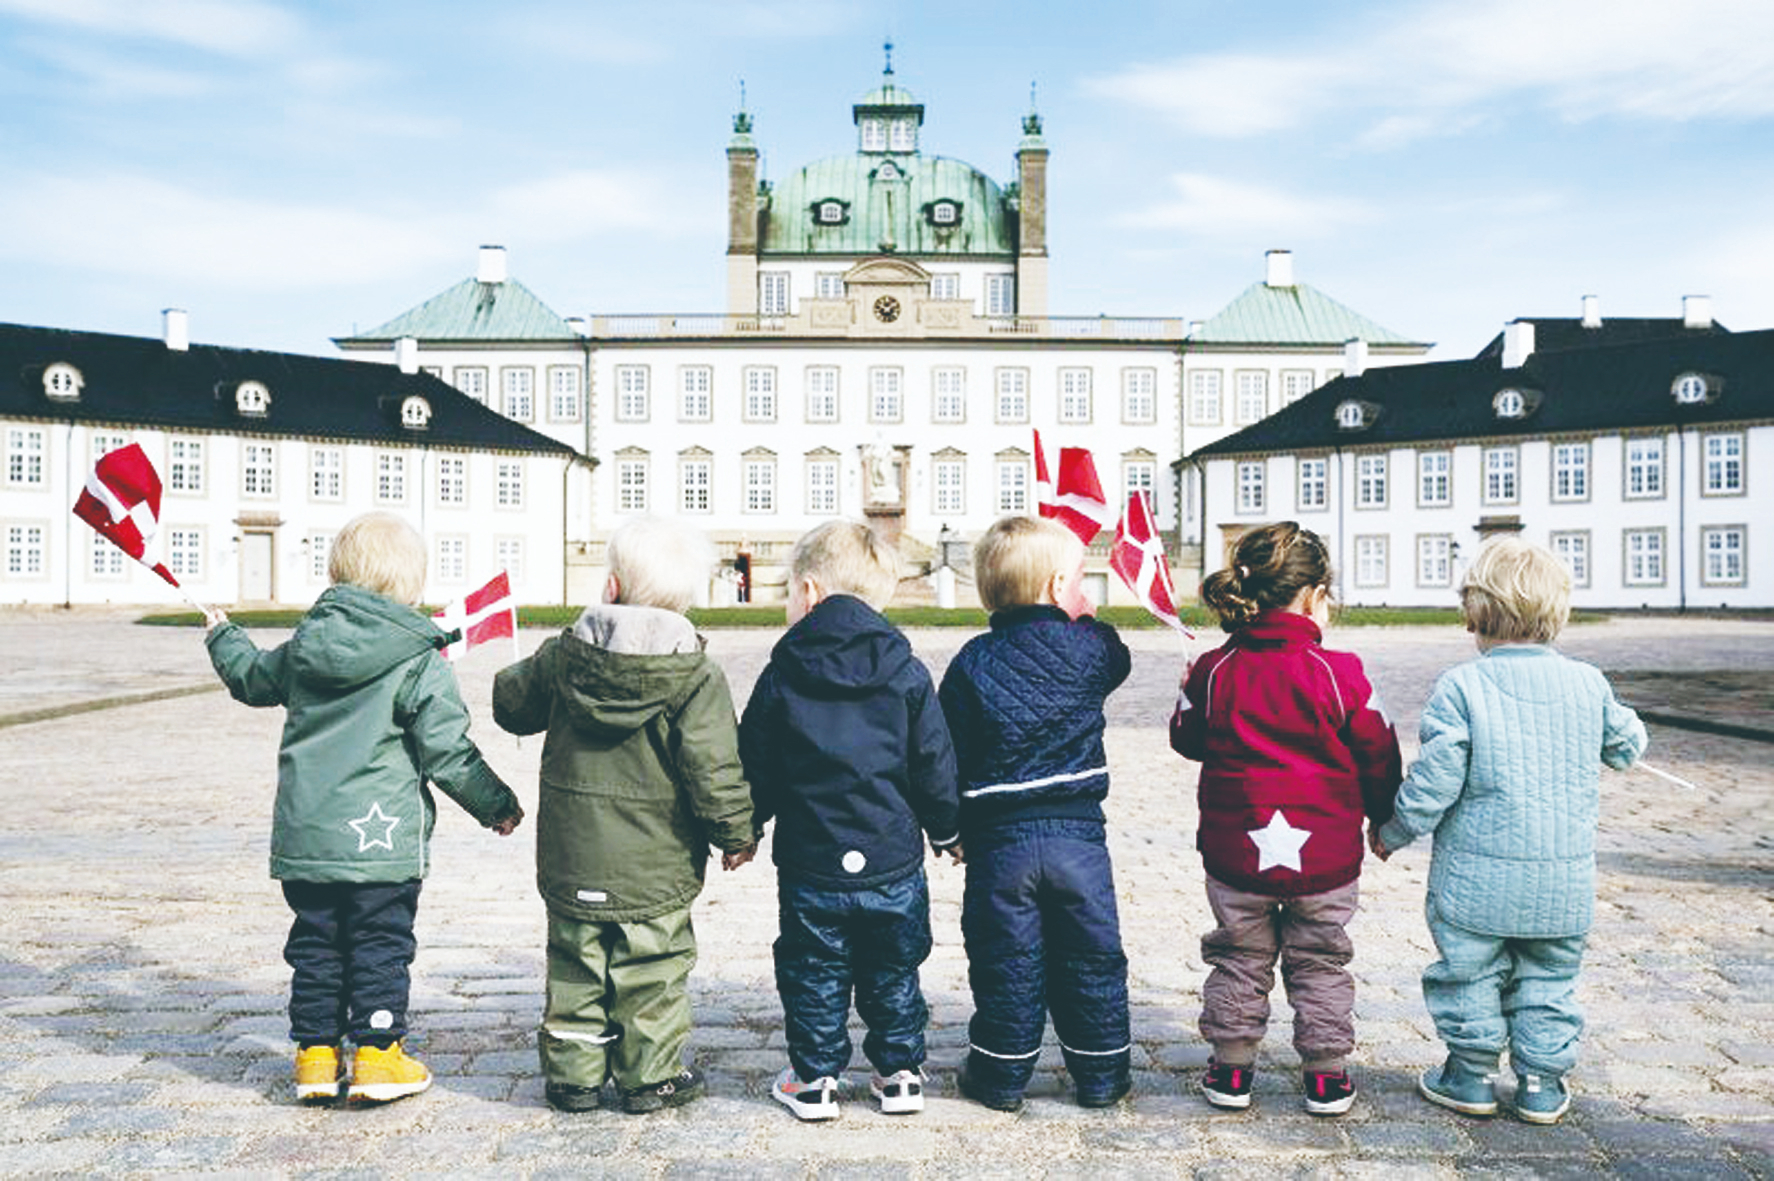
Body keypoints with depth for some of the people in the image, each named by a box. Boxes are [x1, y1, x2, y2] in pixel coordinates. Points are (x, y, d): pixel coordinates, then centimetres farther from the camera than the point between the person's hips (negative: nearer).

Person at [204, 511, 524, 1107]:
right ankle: (377, 1057, 12)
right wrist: (497, 804, 2)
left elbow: (251, 678, 27)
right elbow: (447, 755, -11)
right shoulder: (421, 662, -11)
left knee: (315, 945, 15)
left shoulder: (304, 645, 5)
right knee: (381, 945, 6)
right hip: (381, 837, -5)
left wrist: (224, 635, 48)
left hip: (304, 833, 5)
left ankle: (316, 1055, 23)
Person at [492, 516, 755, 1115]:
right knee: (652, 972, 11)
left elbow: (511, 702, 12)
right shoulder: (695, 676, -13)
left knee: (575, 966, 16)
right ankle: (650, 1077, 20)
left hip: (570, 857, 3)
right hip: (654, 864, -3)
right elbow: (714, 768, -14)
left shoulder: (563, 655, -4)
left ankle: (572, 1073, 24)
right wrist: (736, 833, -2)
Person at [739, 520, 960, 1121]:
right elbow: (935, 764, 0)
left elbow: (756, 771, 0)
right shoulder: (906, 672, -4)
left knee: (814, 976, 13)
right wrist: (945, 830, 15)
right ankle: (899, 1073, 26)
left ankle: (814, 1079, 21)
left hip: (810, 863, -1)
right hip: (893, 859, 1)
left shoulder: (782, 675, -6)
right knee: (893, 974, 16)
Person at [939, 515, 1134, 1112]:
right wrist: (1087, 618, 29)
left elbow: (949, 754, -2)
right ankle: (1101, 1073, 24)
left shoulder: (972, 662, -5)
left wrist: (950, 827, 10)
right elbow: (1118, 659, 21)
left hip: (999, 837, 0)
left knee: (1006, 961, 10)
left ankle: (1001, 1074, 20)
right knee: (1092, 957, 13)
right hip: (1078, 833, 1)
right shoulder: (1087, 650, -5)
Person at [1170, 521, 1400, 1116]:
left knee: (1239, 958, 16)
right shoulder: (1340, 673, -12)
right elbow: (1378, 756, -2)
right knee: (1321, 963, 15)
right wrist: (1383, 818, 15)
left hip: (1234, 849, 1)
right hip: (1324, 851, -1)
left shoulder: (1214, 670, -7)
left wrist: (1191, 690, 27)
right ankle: (1327, 1076, 24)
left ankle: (1231, 1069, 23)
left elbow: (1187, 739, 8)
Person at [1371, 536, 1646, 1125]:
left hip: (1479, 874, -3)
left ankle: (1471, 1076, 23)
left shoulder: (1460, 686, -14)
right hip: (1565, 878, 4)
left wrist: (1392, 834, 0)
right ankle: (1542, 1085, 24)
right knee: (1548, 978, 17)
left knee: (1469, 973, 12)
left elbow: (1434, 782, -14)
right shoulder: (1588, 684, -1)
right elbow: (1627, 747, 16)